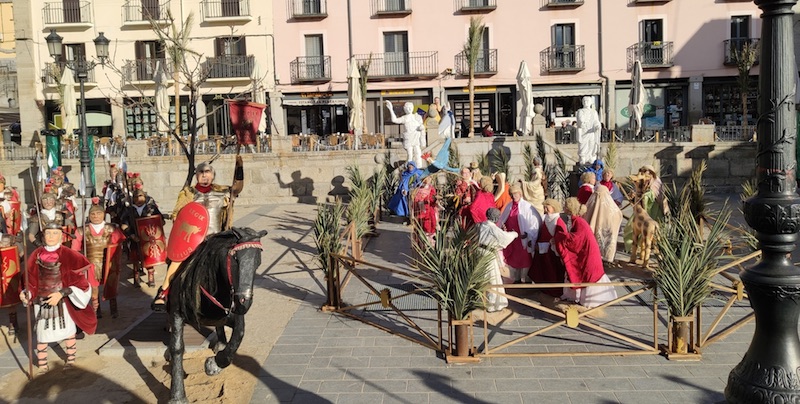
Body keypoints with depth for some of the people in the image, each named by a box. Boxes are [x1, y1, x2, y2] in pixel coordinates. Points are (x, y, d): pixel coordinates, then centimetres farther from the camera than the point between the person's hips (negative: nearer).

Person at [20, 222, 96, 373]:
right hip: (41, 302, 2)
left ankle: (71, 360, 27)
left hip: (63, 302, -2)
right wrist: (25, 293, -10)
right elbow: (31, 279, 5)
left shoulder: (67, 255, -11)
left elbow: (77, 279, -12)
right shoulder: (37, 255, -1)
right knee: (42, 334, 7)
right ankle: (42, 365, 19)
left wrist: (61, 294, -20)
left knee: (68, 331, 10)